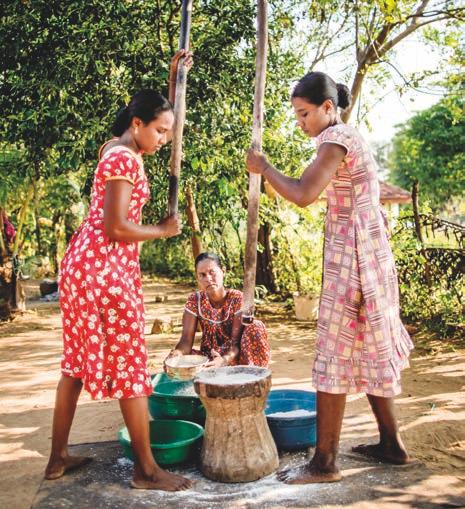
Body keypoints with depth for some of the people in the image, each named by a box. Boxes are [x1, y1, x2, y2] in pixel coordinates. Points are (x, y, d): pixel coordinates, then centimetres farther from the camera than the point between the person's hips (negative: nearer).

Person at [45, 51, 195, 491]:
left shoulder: (117, 147, 14)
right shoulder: (125, 159, -14)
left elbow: (161, 117, 30)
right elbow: (116, 227, -19)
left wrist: (175, 77, 22)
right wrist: (163, 230, -6)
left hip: (83, 259, 10)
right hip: (106, 265, -10)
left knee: (77, 360, 14)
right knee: (129, 364, -3)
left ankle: (58, 457, 23)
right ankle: (146, 469, 7)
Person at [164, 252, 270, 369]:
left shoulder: (237, 298, -13)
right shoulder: (195, 300, -5)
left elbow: (236, 341, -20)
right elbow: (186, 339, -11)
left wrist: (224, 360, -42)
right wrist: (177, 353, -36)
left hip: (234, 358, -1)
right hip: (208, 358, 2)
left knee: (256, 326, -27)